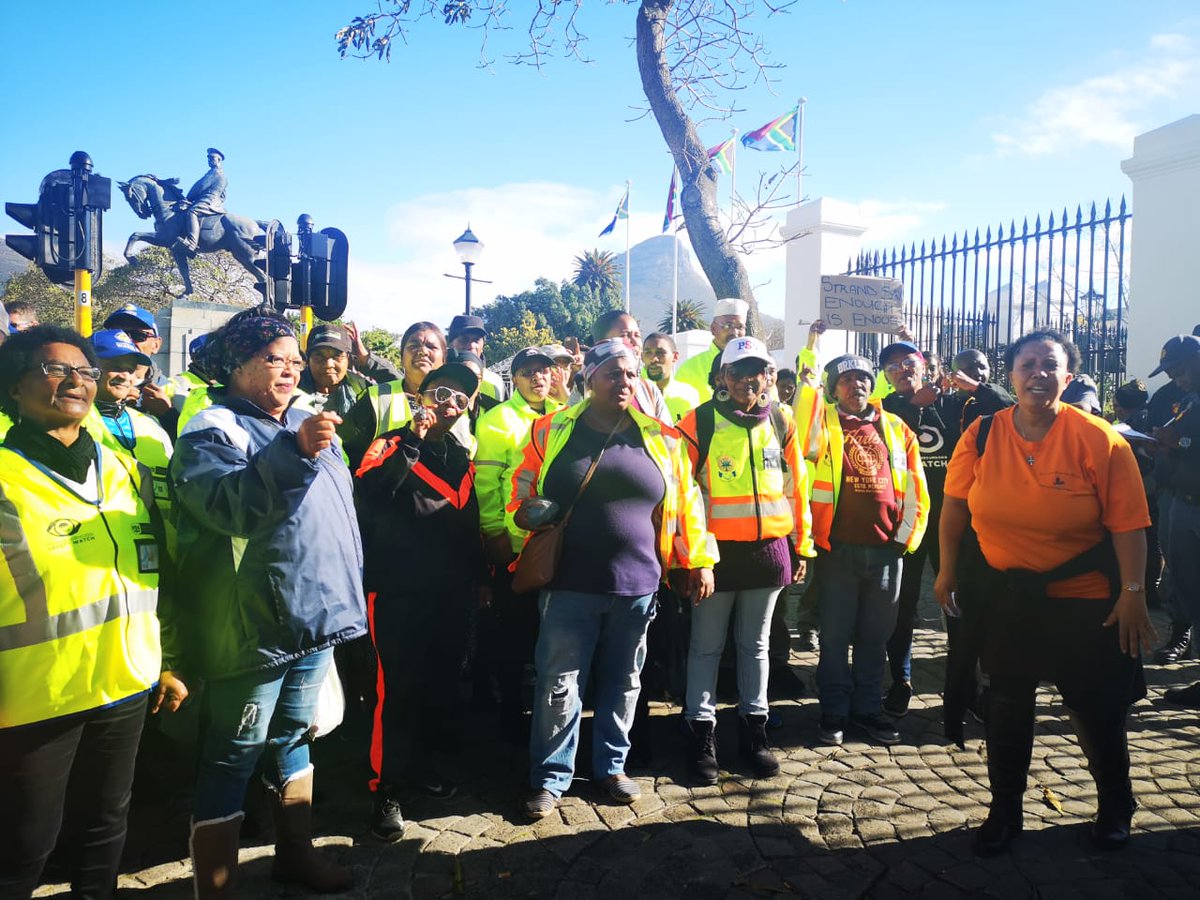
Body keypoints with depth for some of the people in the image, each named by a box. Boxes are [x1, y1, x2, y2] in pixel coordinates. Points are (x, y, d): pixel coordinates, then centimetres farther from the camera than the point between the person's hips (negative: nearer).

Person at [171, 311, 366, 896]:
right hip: (253, 627, -8)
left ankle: (295, 852, 37)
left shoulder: (309, 424, 14)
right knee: (234, 757, 3)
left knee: (294, 737, 21)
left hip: (316, 617, 8)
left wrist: (347, 586, 22)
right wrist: (294, 452, -37)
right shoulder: (215, 430, -9)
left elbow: (339, 508, 24)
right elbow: (228, 505, -28)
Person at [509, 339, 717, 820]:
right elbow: (520, 492, 8)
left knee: (623, 682, 15)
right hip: (569, 585, -2)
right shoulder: (551, 431, 0)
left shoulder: (660, 437, 4)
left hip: (637, 586, 2)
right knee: (560, 684, 4)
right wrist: (529, 515, -11)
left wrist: (700, 560, 7)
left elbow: (686, 501, 8)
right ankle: (551, 776, 22)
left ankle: (611, 767, 34)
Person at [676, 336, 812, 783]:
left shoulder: (781, 422, 6)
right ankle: (702, 733, 17)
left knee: (755, 645, 15)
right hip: (716, 550, -3)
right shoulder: (699, 422, -5)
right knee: (707, 647, 6)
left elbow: (797, 486, 11)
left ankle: (754, 729, 27)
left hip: (769, 549, 4)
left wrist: (801, 545, 11)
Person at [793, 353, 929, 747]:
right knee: (835, 634, 6)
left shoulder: (896, 428, 11)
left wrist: (905, 535, 5)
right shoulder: (823, 422, 3)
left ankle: (867, 708, 27)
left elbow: (915, 487, 11)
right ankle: (834, 712, 19)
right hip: (837, 547, -3)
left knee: (875, 635, 13)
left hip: (886, 547, 3)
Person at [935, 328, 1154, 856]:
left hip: (1084, 599, -2)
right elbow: (955, 503, 2)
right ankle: (1004, 811, 30)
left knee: (1096, 708, 11)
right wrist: (948, 571, 5)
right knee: (1006, 704, 12)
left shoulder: (1099, 441, -14)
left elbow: (1128, 524, -12)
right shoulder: (982, 435, -8)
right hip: (1004, 594, 2)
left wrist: (1133, 593, -13)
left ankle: (1115, 808, 38)